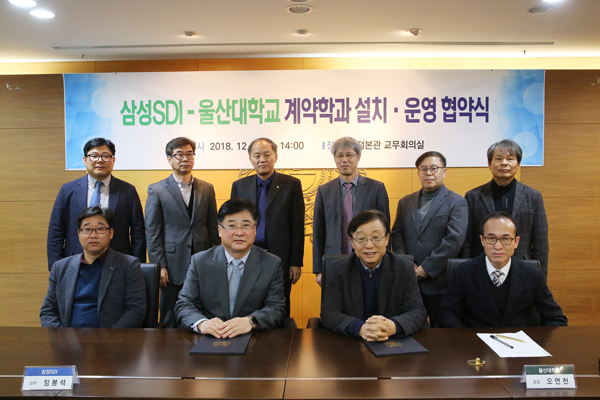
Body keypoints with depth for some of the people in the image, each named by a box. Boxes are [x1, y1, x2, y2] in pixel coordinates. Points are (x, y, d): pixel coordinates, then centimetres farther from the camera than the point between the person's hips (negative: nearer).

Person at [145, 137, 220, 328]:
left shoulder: (207, 189, 9)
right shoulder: (156, 190, 2)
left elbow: (213, 228, 10)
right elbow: (152, 233, -1)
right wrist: (159, 266, -7)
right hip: (173, 268, -2)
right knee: (171, 322, 8)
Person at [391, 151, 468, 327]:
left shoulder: (457, 203, -1)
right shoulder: (405, 202, 14)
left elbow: (454, 240, -12)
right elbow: (396, 234, 9)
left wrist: (426, 269, -14)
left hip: (440, 284, -3)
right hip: (408, 282, 4)